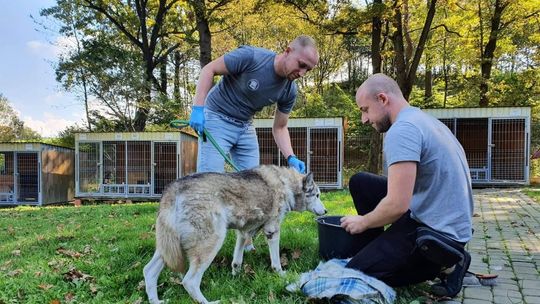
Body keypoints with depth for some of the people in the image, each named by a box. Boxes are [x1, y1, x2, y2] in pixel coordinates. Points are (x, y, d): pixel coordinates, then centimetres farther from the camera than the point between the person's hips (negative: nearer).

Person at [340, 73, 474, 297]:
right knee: (359, 182, 11)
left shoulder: (402, 129, -21)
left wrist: (362, 222, -8)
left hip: (435, 231, -10)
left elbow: (397, 205, -27)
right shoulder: (422, 119, 10)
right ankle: (374, 252, 15)